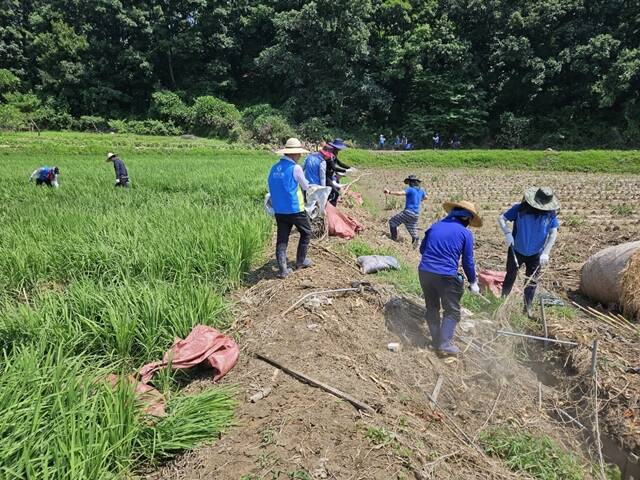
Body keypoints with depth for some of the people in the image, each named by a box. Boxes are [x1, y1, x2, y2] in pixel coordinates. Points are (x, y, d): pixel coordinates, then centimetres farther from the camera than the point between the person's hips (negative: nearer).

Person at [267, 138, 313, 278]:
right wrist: (304, 186, 21)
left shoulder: (274, 168, 5)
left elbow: (272, 188, 12)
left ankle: (283, 269, 5)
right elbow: (305, 186, -1)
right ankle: (300, 261, 26)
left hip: (278, 210, 6)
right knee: (306, 233, 17)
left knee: (282, 239, 8)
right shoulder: (295, 168, -14)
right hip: (295, 209, -5)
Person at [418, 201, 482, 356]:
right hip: (446, 276, -4)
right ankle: (444, 344, 7)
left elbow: (422, 249, 18)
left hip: (424, 272, 5)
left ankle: (436, 341, 26)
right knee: (452, 311, 11)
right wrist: (473, 282, 16)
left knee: (432, 308, 19)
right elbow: (468, 262, 3)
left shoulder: (435, 226, 12)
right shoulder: (466, 234, 1)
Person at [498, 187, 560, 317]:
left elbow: (553, 233, -8)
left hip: (536, 254, 2)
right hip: (516, 250, -2)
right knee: (510, 276, 11)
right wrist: (507, 233, -29)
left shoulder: (551, 213, -11)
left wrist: (545, 253, -16)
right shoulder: (520, 208, -17)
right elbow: (501, 218, -13)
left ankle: (528, 308, 25)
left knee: (532, 281, 11)